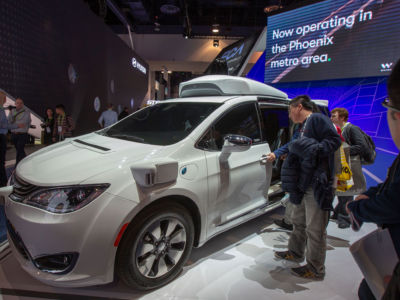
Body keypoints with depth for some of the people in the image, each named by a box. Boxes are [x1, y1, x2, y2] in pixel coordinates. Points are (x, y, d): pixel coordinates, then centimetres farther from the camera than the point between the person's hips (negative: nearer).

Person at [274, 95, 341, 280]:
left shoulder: (317, 119, -7)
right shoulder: (303, 127, 22)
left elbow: (335, 140, -17)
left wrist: (316, 149, -27)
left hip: (318, 185, -10)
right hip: (304, 184, 10)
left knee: (315, 228, 0)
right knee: (298, 221, 22)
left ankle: (315, 269, 14)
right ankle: (296, 253, 40)